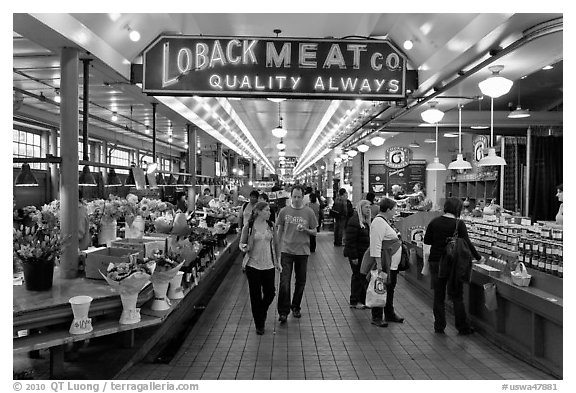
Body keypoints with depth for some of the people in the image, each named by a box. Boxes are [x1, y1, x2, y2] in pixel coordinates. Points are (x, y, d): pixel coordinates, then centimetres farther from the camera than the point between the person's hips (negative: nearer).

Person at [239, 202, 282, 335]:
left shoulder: (270, 225, 3)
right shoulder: (249, 226, -7)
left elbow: (274, 244, 11)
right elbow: (242, 243, 2)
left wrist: (277, 262, 12)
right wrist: (244, 248, -21)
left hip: (268, 264, 3)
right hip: (253, 264, -3)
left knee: (270, 292, 5)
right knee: (255, 295, 5)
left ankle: (262, 312, 37)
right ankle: (259, 324, 21)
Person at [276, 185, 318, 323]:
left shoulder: (309, 212, 0)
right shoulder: (284, 211, 1)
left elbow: (314, 232, 6)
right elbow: (279, 232, 7)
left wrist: (305, 230, -15)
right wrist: (277, 249, 4)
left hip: (302, 251, 1)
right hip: (286, 251, -1)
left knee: (300, 282, 11)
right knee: (284, 282, -7)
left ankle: (296, 307, 29)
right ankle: (283, 312, 1)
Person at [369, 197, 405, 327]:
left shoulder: (386, 221, 15)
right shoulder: (379, 222, -18)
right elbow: (376, 245, -24)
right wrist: (378, 264, -27)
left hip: (392, 264, 11)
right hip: (384, 264, -11)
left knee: (390, 289, 19)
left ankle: (390, 314, 32)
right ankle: (376, 317, 7)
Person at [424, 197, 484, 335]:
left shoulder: (434, 222, -1)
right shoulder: (459, 224, -11)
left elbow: (426, 240, 4)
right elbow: (467, 243, -9)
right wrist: (478, 257, 3)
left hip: (435, 262, 3)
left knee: (438, 296, 11)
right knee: (457, 297, 9)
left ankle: (439, 326, 17)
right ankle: (463, 327, 15)